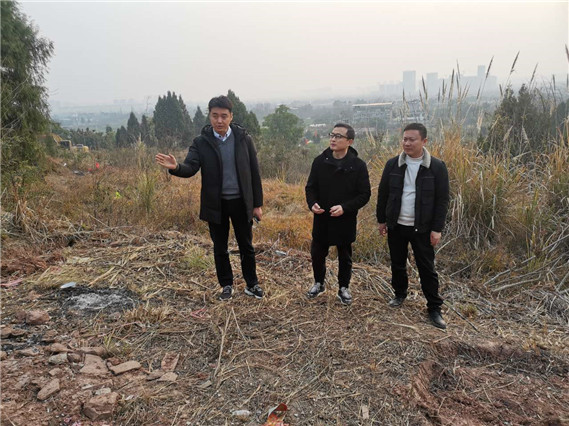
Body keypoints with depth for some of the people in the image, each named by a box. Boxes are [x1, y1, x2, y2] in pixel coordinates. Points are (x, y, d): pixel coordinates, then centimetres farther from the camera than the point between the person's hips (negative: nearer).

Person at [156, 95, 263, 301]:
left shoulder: (243, 138, -4)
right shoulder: (201, 142, -4)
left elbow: (254, 172, -1)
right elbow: (190, 168, -15)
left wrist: (257, 203, -1)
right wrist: (175, 167, -39)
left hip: (241, 202, 0)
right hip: (216, 204, 0)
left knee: (246, 246, 10)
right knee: (220, 248, 12)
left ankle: (251, 284, 27)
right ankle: (226, 285, 30)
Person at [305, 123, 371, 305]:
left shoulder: (358, 165, -11)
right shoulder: (320, 161, -3)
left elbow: (364, 194, -9)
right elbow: (310, 187, 4)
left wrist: (345, 208, -22)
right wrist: (312, 203, -16)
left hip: (345, 220, -2)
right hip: (322, 219, 2)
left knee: (345, 257, 14)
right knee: (317, 254, 14)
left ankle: (344, 288, 34)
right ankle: (319, 283, 37)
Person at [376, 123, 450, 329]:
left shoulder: (437, 167, -8)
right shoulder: (393, 164, -1)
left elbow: (442, 200, -5)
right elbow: (383, 194, 7)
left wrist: (437, 229, -8)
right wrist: (382, 220, 7)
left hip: (422, 228, -3)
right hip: (396, 226, 3)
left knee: (427, 268, 4)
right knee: (397, 264, 16)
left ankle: (434, 308, 17)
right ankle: (400, 294, 38)